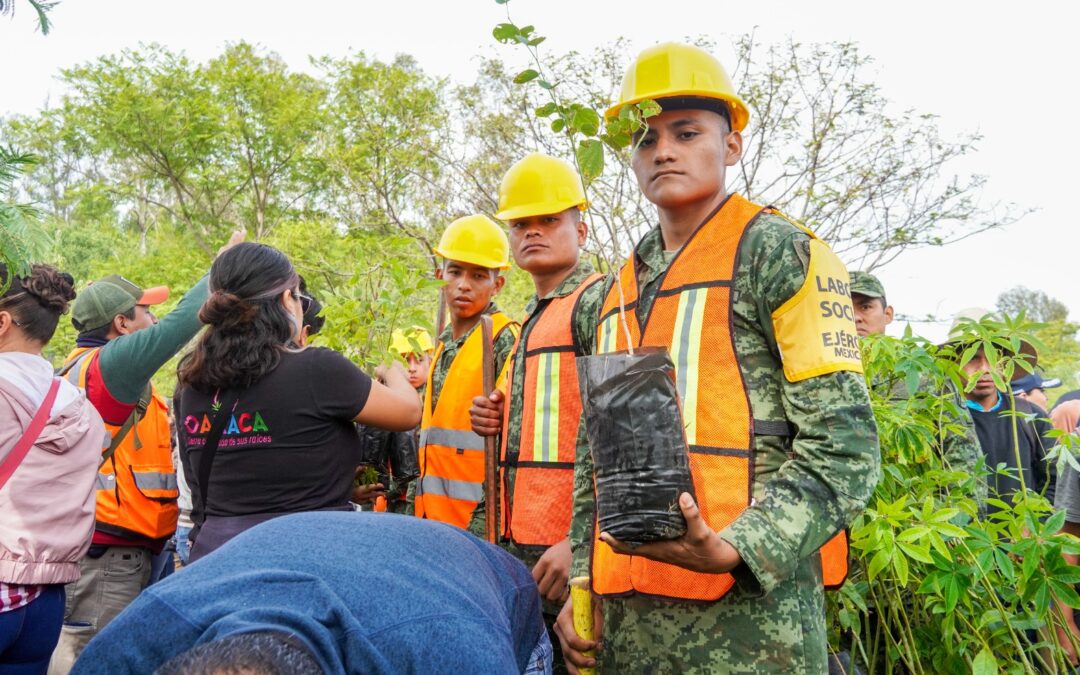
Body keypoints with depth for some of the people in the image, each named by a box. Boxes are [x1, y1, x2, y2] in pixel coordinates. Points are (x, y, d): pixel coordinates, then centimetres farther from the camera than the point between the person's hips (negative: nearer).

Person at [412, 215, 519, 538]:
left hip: (478, 523, -7)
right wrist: (418, 504, 18)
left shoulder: (506, 342, -9)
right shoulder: (444, 345, 16)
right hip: (435, 517, 8)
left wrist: (484, 523, -21)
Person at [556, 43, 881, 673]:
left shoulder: (780, 254, -3)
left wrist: (736, 550, -21)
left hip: (747, 606, -5)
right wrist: (583, 583, 11)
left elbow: (843, 450, -10)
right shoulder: (621, 291, 14)